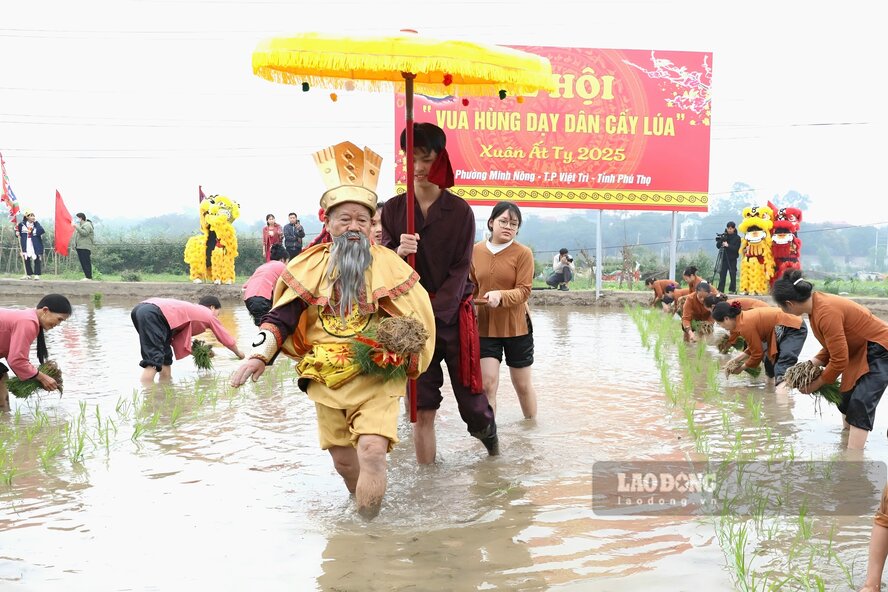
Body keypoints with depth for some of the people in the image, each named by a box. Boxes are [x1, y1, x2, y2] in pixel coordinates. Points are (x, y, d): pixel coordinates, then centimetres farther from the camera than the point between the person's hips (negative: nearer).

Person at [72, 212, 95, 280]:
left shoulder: (87, 225, -6)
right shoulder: (80, 225, 27)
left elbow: (84, 233, -23)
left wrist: (76, 227, -22)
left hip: (85, 247, -11)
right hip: (80, 247, 11)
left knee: (86, 262, -14)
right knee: (83, 262, 8)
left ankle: (88, 277, -16)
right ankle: (86, 276, 11)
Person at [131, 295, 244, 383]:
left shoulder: (192, 310, 35)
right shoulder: (209, 315, 18)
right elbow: (226, 339, 28)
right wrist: (239, 354, 45)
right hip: (153, 314, -9)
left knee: (166, 358, 19)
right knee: (153, 361, -16)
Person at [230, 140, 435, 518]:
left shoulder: (388, 265, -3)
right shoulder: (310, 266, 1)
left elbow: (416, 320, 1)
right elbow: (282, 315, 0)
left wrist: (401, 358, -13)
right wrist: (260, 354, -13)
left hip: (376, 378, -3)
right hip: (326, 379, 3)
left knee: (372, 450, -19)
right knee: (342, 459, 13)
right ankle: (364, 503, 42)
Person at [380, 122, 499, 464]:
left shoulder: (459, 211, -2)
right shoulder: (393, 209, 3)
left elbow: (461, 269, -6)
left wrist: (433, 312, -17)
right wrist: (398, 253, -26)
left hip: (454, 316, -1)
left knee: (470, 396, 6)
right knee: (422, 408, 0)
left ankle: (487, 430, 40)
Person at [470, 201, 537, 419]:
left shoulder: (523, 253, -9)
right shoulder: (476, 251, 1)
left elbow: (524, 291, -15)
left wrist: (500, 296, -33)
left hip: (516, 327, -2)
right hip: (484, 326, 2)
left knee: (522, 384, 14)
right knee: (487, 383, -6)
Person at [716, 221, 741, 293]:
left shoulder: (737, 237, -1)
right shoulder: (724, 236, 7)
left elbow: (736, 249, -11)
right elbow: (718, 246, 4)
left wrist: (728, 245, -24)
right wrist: (721, 241, -15)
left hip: (732, 259, -2)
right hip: (724, 258, 2)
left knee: (733, 274, -1)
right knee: (722, 274, -1)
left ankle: (732, 290, 6)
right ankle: (720, 290, 0)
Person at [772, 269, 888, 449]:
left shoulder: (826, 313, -32)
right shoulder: (816, 303, -4)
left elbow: (839, 360, -26)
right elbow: (832, 347, 5)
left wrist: (816, 384, -13)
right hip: (860, 351, 10)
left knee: (861, 404, -17)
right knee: (846, 399, 16)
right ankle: (849, 439, 29)